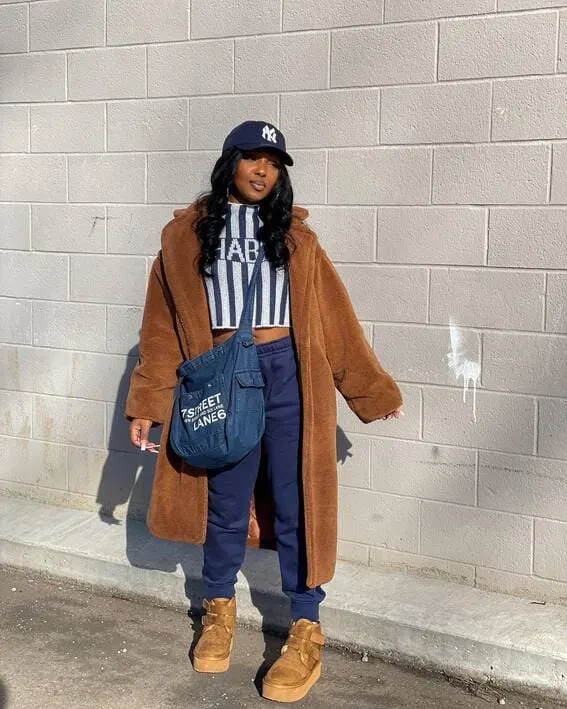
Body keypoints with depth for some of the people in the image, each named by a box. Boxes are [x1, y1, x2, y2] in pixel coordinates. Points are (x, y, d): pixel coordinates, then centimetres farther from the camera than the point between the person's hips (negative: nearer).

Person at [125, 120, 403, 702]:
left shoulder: (295, 235, 7)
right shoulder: (184, 235, 5)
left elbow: (333, 317, 8)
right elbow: (163, 327, 7)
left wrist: (374, 390, 9)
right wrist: (147, 406, 6)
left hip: (288, 376, 0)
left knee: (296, 505, 4)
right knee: (224, 503, 13)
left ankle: (306, 632, 16)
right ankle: (219, 609, 36)